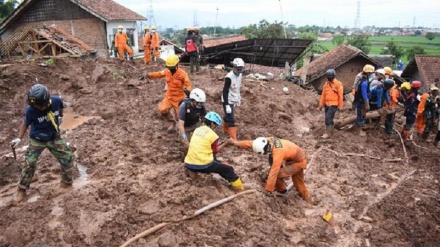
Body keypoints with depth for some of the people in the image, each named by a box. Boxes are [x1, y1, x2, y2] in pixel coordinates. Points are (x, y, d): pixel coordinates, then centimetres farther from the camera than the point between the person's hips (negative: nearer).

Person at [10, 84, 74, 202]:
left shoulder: (56, 100, -23)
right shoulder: (30, 110, -26)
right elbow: (25, 124, -7)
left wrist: (60, 117, 19)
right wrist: (19, 138, -15)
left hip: (54, 138, 2)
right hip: (37, 140, -2)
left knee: (68, 158, 3)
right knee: (29, 164, -3)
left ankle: (67, 182, 27)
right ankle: (22, 189, 18)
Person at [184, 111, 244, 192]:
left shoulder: (197, 129, 10)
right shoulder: (212, 135, -8)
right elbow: (215, 151, 4)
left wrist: (218, 143, 22)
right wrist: (225, 144, 14)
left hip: (189, 164, 7)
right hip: (203, 166, -7)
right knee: (228, 170, 8)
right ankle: (239, 189, 11)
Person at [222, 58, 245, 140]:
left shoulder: (239, 75, 1)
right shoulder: (229, 77, -26)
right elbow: (225, 92, -25)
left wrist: (238, 98, 23)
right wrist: (227, 105, -27)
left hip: (233, 100, 8)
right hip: (228, 101, -8)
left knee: (227, 116, 26)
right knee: (231, 120, -9)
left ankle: (225, 130, 47)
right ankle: (234, 139, -8)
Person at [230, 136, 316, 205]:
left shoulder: (278, 153, -39)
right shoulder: (268, 141, -17)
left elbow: (274, 172, -35)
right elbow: (251, 143, -6)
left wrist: (268, 188, -27)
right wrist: (237, 143, -1)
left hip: (299, 162, -9)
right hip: (296, 156, 9)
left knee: (277, 174, -13)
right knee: (298, 181, 22)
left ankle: (281, 189, 15)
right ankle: (308, 200, 38)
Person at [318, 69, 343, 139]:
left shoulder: (338, 84, -9)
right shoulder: (326, 84, 8)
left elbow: (340, 95, -8)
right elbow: (323, 95, 12)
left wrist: (340, 106, -9)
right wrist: (321, 104, 10)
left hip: (333, 105, -6)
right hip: (327, 104, 6)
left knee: (328, 118, -13)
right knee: (329, 118, 13)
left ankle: (327, 133, -4)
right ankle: (331, 131, 27)